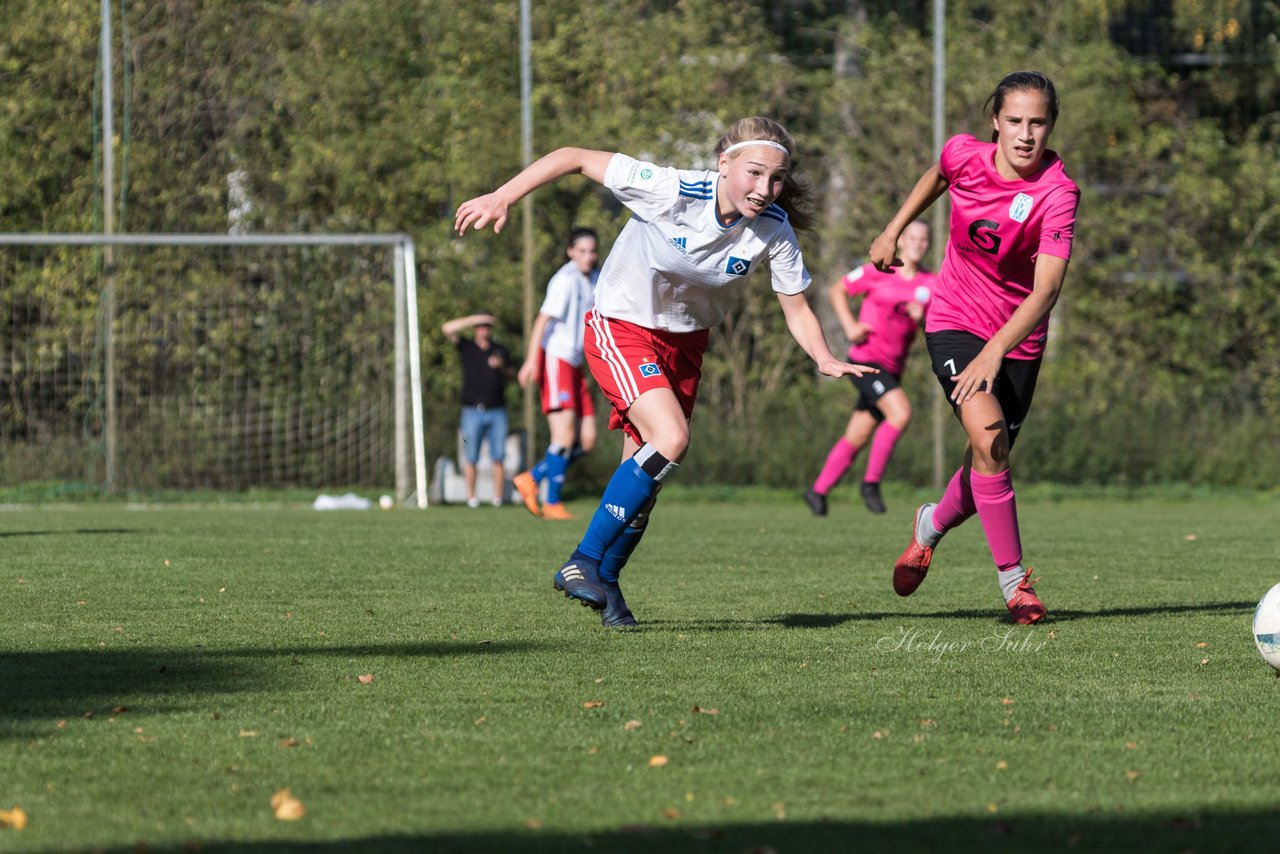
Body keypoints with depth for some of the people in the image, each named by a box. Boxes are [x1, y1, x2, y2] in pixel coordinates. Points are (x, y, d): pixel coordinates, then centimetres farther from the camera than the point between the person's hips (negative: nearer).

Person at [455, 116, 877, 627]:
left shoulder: (774, 231, -15)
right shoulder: (672, 191, -28)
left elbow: (796, 308, -4)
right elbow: (575, 159, -22)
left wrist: (825, 360, -23)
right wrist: (502, 197, -27)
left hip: (684, 343, 5)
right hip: (622, 329, -5)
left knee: (645, 476, 8)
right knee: (670, 440, -26)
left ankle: (605, 581, 29)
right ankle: (582, 562, -19)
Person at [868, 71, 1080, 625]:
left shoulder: (1057, 193, -23)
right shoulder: (964, 155, -13)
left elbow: (1046, 289, -33)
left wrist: (996, 350, -44)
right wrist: (893, 230, 20)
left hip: (1018, 338, 0)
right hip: (954, 323, 0)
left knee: (989, 466, 11)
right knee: (988, 438, -23)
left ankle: (933, 525, 46)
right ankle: (1013, 579, -15)